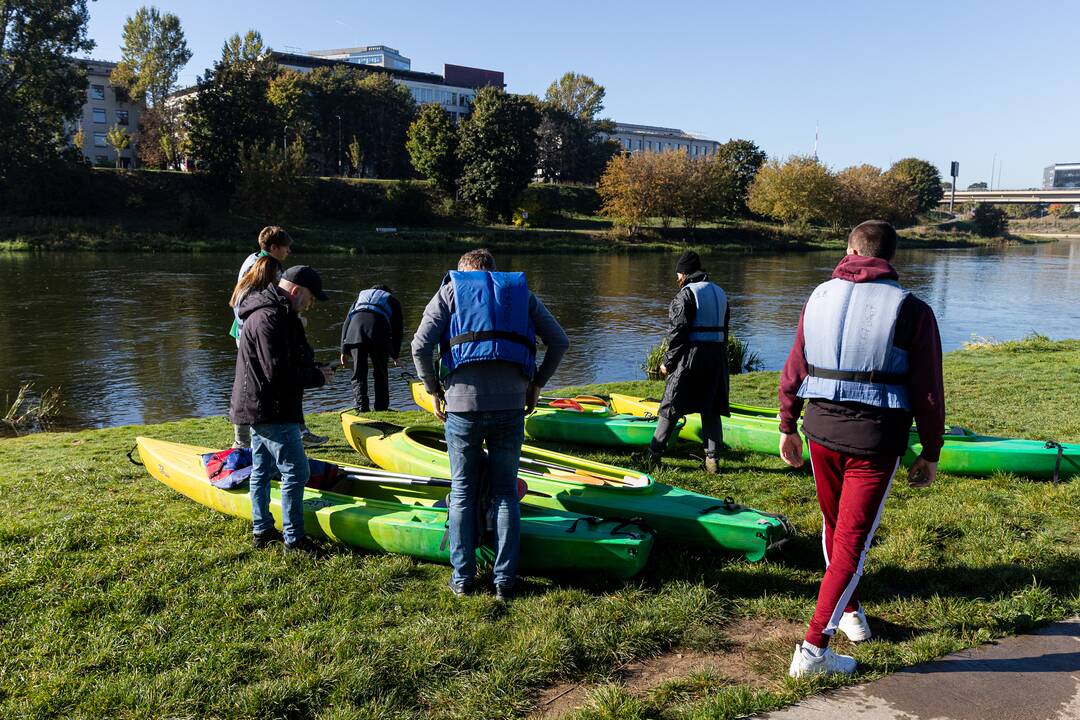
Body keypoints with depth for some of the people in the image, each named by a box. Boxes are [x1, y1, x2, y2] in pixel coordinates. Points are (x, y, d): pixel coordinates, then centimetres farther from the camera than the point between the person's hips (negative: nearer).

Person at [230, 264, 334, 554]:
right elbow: (278, 372, -26)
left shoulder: (272, 313, 15)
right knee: (296, 472, -6)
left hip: (258, 408, 11)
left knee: (262, 471, 18)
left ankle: (263, 530, 30)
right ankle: (293, 539, 2)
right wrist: (317, 376, -14)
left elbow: (289, 361, 20)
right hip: (271, 411, -11)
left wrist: (313, 368, 4)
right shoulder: (270, 318, -21)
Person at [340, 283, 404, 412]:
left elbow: (346, 323, 29)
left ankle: (362, 407, 1)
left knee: (358, 374, 10)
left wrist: (344, 350, 26)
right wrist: (395, 353, 31)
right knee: (380, 374, 12)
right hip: (379, 337, -1)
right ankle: (382, 408, 13)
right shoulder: (392, 300, 32)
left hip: (355, 334, 2)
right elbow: (398, 329, 24)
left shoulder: (360, 297, 38)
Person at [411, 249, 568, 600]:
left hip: (463, 404, -1)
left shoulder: (450, 290, 11)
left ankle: (463, 577, 19)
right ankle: (505, 580, 15)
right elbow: (560, 341, 10)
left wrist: (434, 390, 8)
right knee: (506, 493, 12)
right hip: (511, 404, 2)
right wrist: (537, 384, 16)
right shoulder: (521, 292, 17)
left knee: (463, 493, 12)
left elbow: (420, 346, -2)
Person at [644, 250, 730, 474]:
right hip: (717, 356, 7)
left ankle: (654, 455, 7)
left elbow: (677, 332, -13)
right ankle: (712, 459, 11)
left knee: (671, 407, 1)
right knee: (711, 409, 11)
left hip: (690, 357, -6)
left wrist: (668, 362, -6)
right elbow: (724, 328, 13)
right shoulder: (720, 293, 15)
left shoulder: (686, 294, -9)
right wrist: (718, 357, 16)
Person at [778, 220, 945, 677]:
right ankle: (813, 649, -1)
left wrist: (788, 427, 18)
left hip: (821, 432, 4)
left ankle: (849, 612, 42)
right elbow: (927, 391, -6)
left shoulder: (820, 298, 4)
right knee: (852, 540, 1)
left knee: (834, 526, 23)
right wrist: (930, 453, 5)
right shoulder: (911, 310, -6)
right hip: (876, 441, -4)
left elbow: (793, 371, 7)